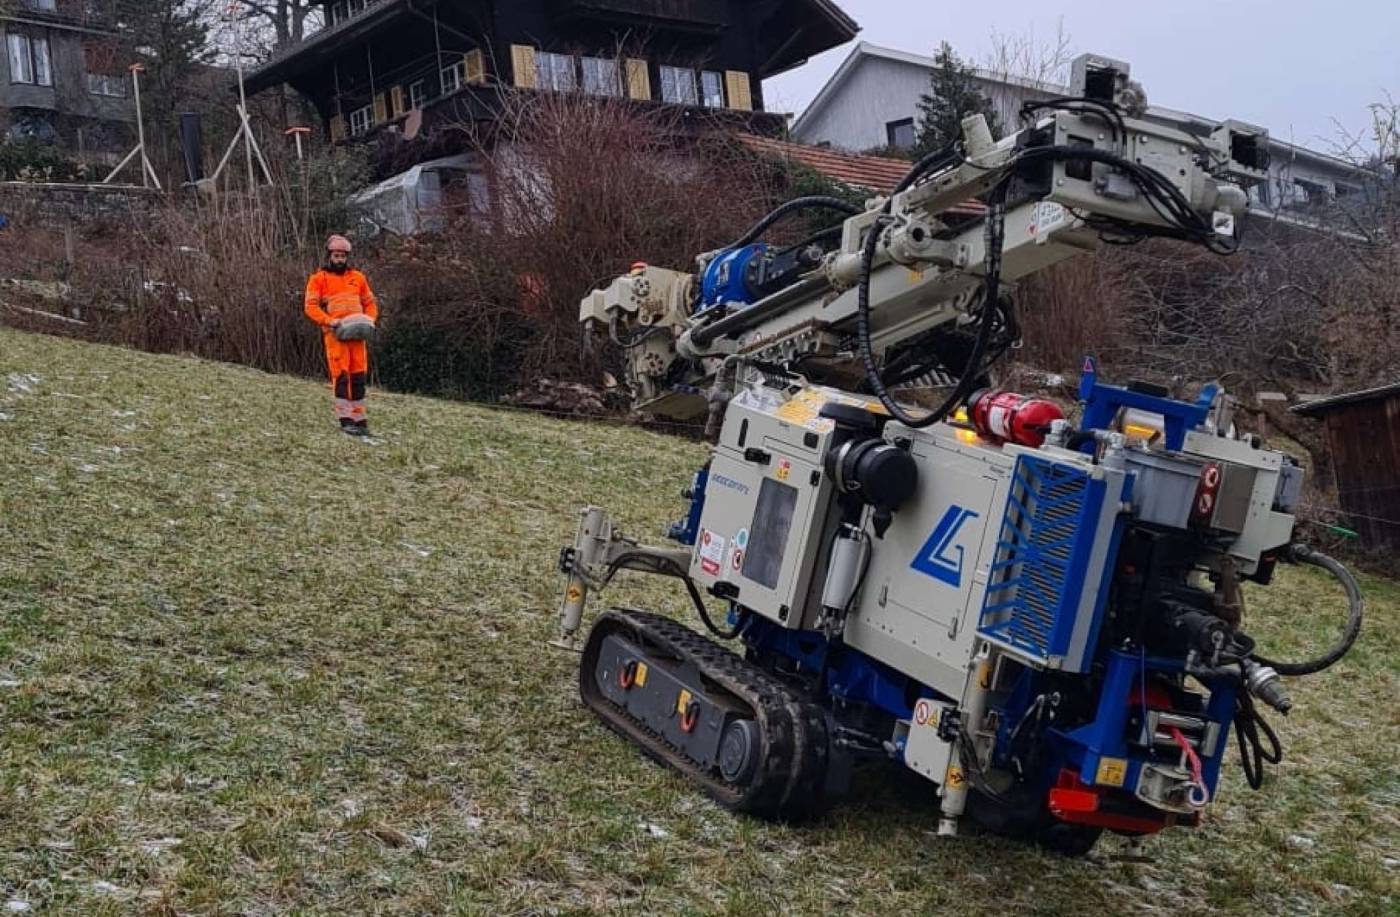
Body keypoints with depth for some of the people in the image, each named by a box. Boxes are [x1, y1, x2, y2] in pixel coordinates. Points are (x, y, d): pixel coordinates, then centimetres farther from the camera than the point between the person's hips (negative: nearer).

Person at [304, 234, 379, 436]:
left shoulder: (357, 277, 19)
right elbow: (311, 306, -1)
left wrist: (369, 319, 1)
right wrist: (329, 321, -16)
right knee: (341, 375, -10)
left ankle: (359, 418, 7)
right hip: (335, 333, -4)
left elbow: (370, 303, 22)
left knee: (358, 375, 3)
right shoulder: (319, 279, 7)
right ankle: (345, 419, -9)